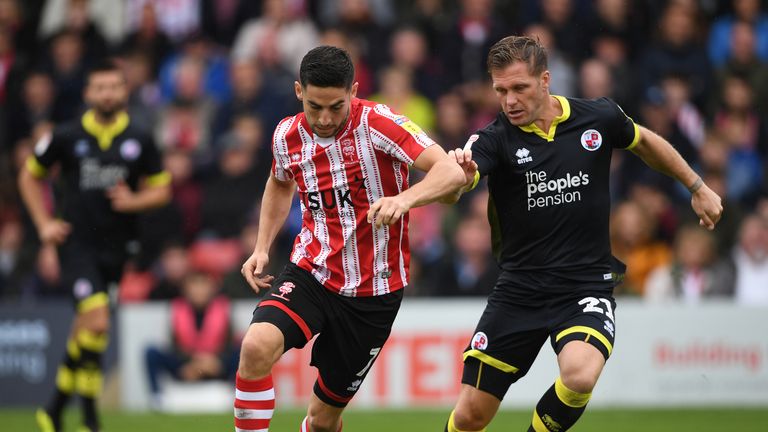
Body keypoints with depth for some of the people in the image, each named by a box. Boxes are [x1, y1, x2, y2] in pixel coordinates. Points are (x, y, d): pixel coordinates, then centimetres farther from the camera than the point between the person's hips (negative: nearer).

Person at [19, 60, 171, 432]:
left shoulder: (139, 141, 3)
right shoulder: (66, 137, -1)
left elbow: (161, 189, 11)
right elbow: (29, 177, 13)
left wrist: (135, 201, -10)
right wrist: (44, 223, 3)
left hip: (115, 247, 3)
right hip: (77, 243, -3)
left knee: (85, 330, 10)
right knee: (97, 321, -19)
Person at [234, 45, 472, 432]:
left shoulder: (377, 123, -17)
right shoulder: (287, 135, -1)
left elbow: (451, 172, -28)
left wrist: (404, 199, -46)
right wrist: (262, 247, 13)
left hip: (373, 293, -3)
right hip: (311, 273, 3)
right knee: (257, 346, -28)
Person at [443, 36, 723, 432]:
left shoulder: (599, 118, -3)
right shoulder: (495, 139, -9)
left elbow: (645, 143, 19)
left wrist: (697, 188, 25)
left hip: (586, 286, 0)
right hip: (518, 290, 1)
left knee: (580, 376, -30)